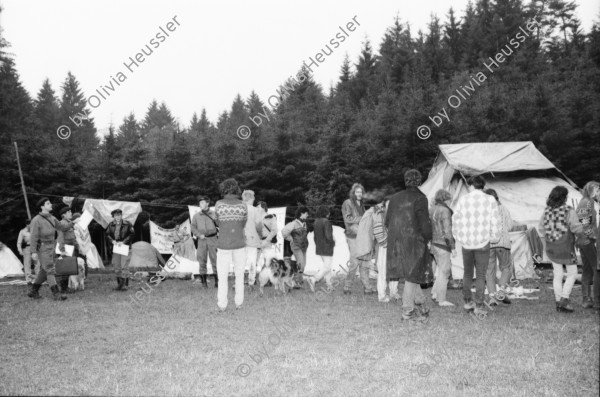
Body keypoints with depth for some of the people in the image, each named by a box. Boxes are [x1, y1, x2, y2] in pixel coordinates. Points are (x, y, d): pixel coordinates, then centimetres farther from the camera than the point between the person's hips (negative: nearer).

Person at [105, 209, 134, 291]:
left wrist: (123, 242, -14)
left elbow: (131, 235, -7)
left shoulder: (127, 225, -6)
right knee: (116, 267, 8)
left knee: (124, 266, -7)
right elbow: (107, 234, 12)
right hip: (116, 247, 5)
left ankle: (125, 285, -1)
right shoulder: (111, 225, 6)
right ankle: (119, 284, 18)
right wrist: (112, 240, -5)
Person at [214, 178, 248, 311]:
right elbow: (243, 225, 6)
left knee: (223, 275, 11)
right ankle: (239, 302, 20)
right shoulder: (243, 205, -7)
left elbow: (219, 223, 5)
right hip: (239, 245, 1)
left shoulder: (218, 204, -10)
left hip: (224, 245, -1)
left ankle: (222, 305, 13)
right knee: (239, 275, 17)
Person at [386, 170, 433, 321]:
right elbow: (424, 222, -12)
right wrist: (427, 238, 2)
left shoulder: (395, 198, 9)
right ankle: (408, 311, 5)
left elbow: (387, 221, 12)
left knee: (411, 274, 15)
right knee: (411, 275, 2)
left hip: (396, 241, 6)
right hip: (413, 241, -6)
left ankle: (420, 303, 20)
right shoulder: (420, 198, -9)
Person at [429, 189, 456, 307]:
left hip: (432, 243, 8)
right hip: (442, 244, -8)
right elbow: (447, 231, -19)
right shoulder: (445, 211, -14)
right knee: (443, 271, -1)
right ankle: (441, 300, 4)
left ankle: (435, 293, 15)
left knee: (446, 269, 19)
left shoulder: (431, 210, 11)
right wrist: (453, 247, -16)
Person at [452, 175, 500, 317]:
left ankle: (467, 302, 25)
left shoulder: (463, 200, 1)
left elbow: (455, 219, 4)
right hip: (483, 242, -2)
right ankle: (479, 306, 2)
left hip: (466, 242, 2)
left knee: (467, 273, 17)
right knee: (481, 275, 3)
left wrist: (457, 236, 17)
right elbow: (495, 222, -4)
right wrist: (494, 237, 10)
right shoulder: (490, 200, -3)